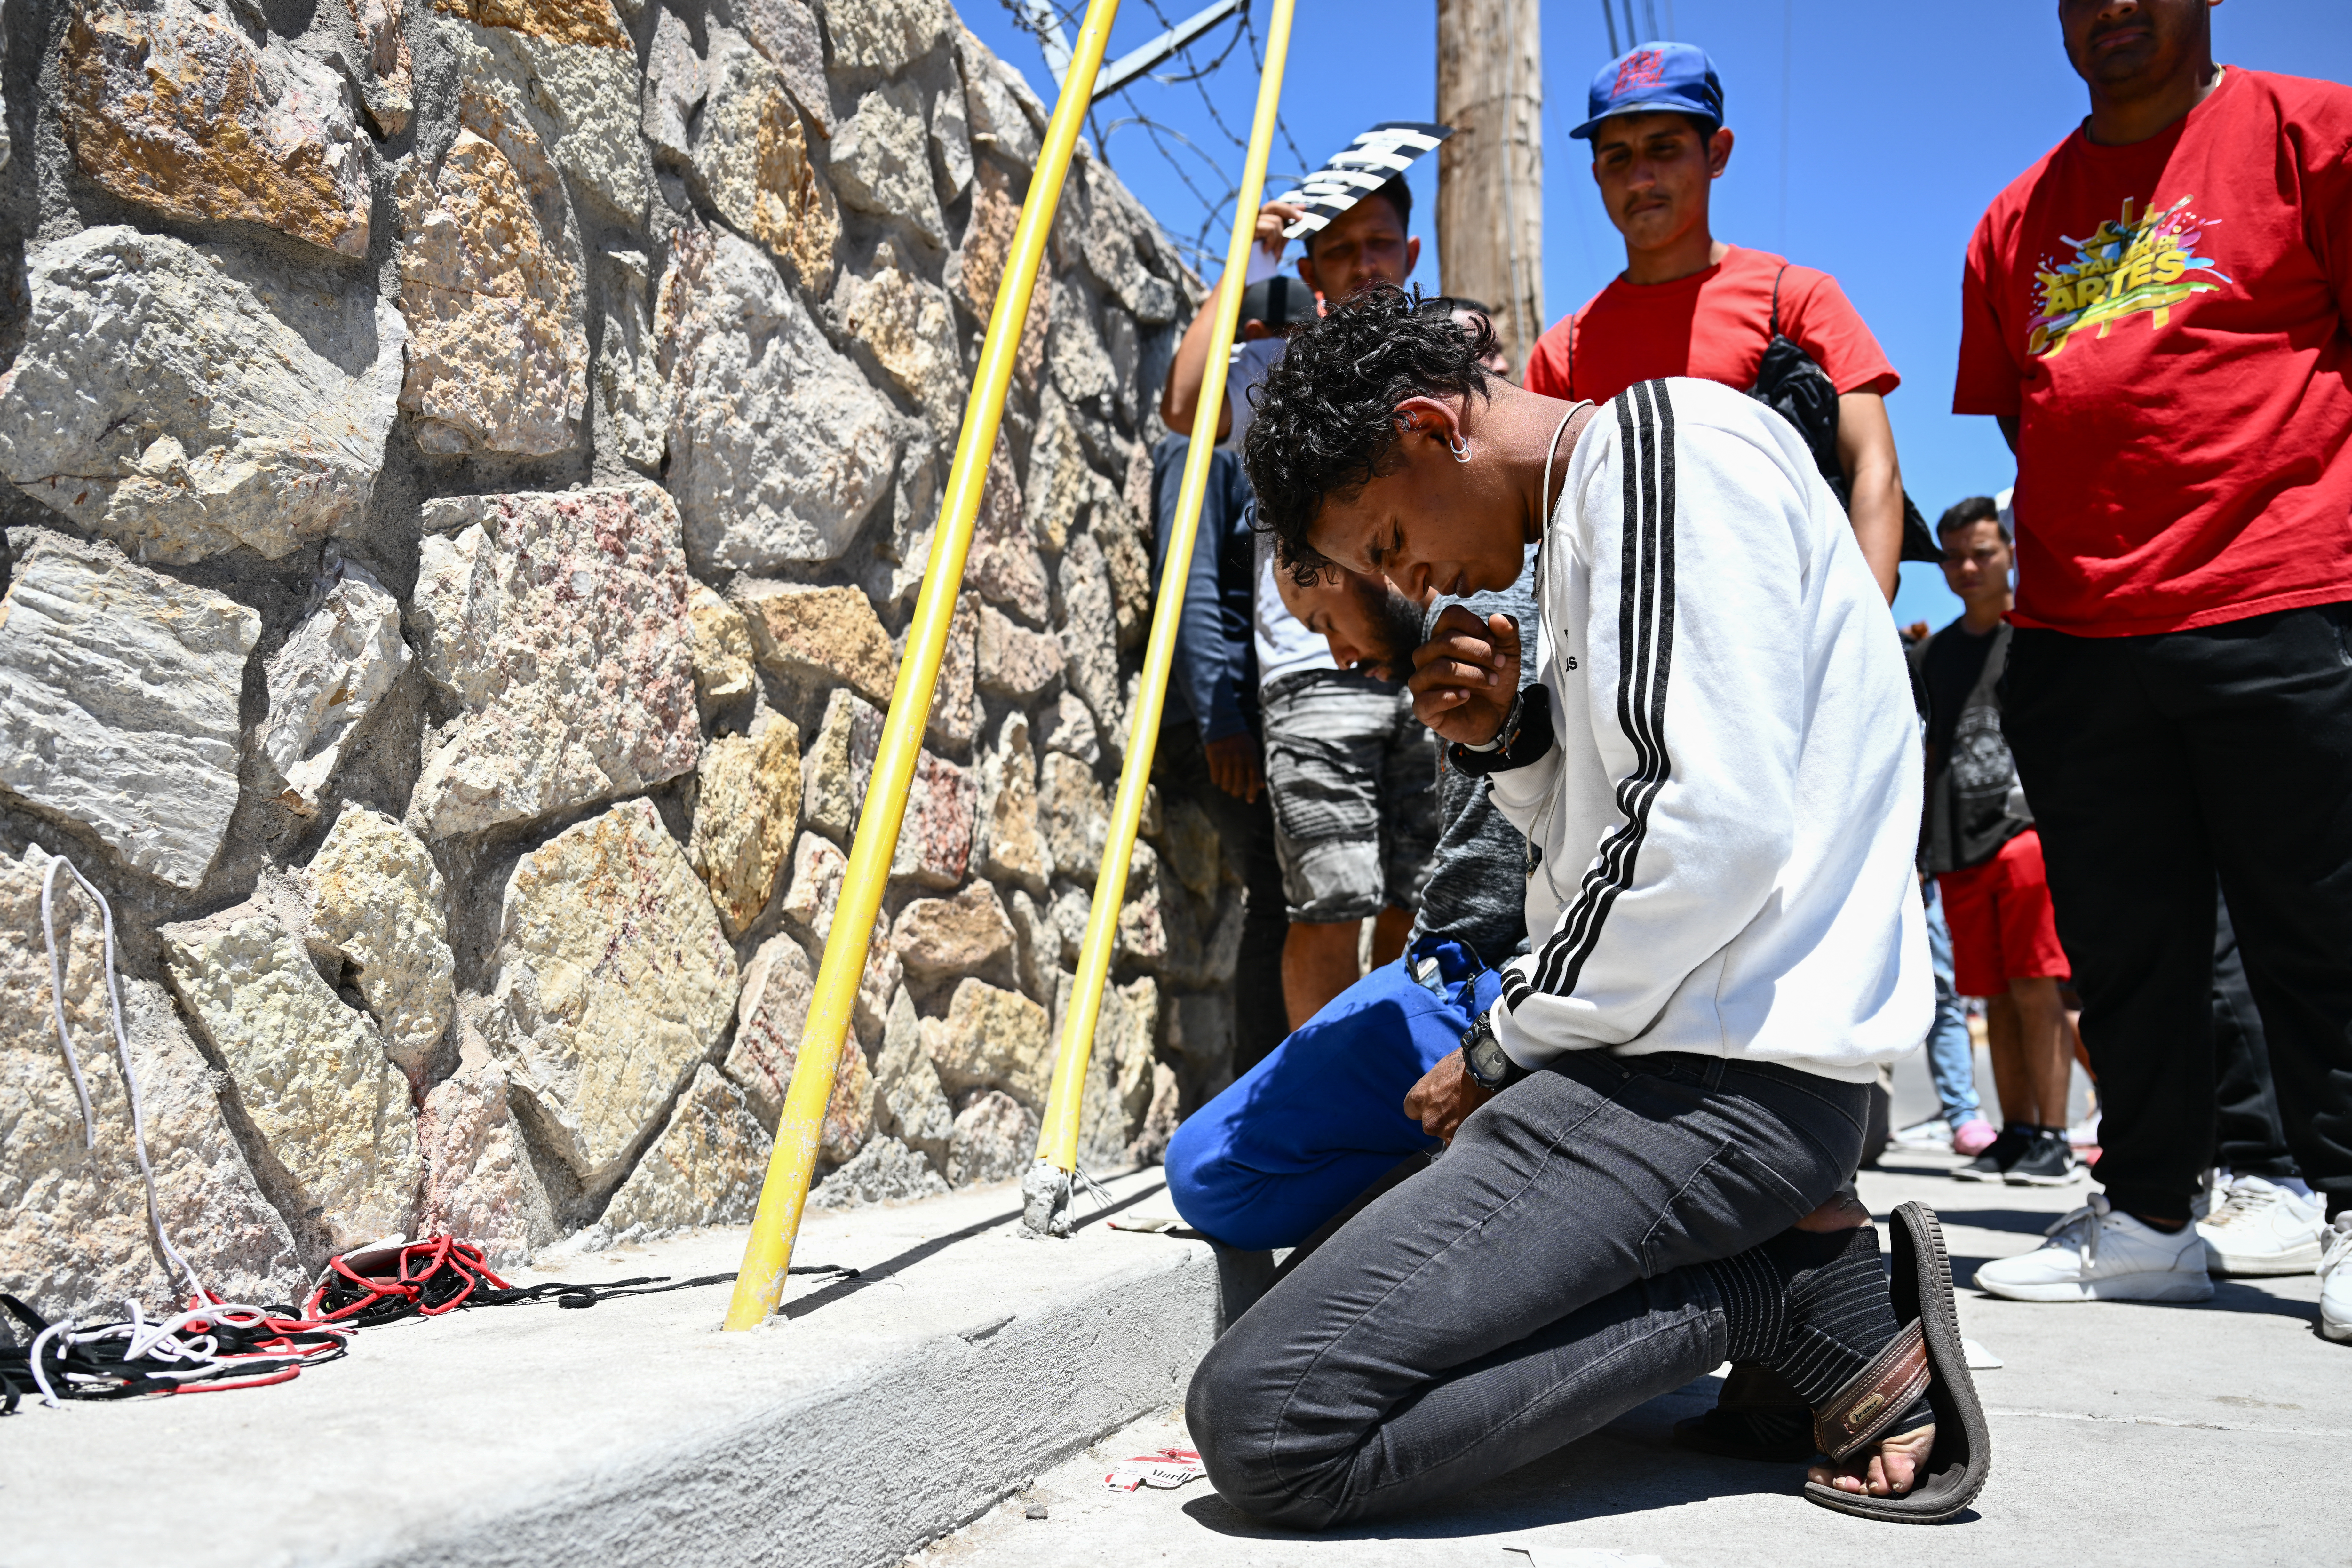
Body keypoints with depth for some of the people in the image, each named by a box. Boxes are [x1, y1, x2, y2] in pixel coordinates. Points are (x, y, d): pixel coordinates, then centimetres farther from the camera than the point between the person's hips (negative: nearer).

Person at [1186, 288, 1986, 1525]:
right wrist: (1506, 741, 5)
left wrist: (1507, 1044, -9)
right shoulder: (1585, 519, 20)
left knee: (1263, 1422, -20)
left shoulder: (1673, 445, -10)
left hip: (1730, 1068, -11)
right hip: (1671, 1037, 11)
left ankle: (1797, 1295, -7)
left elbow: (1719, 825, -20)